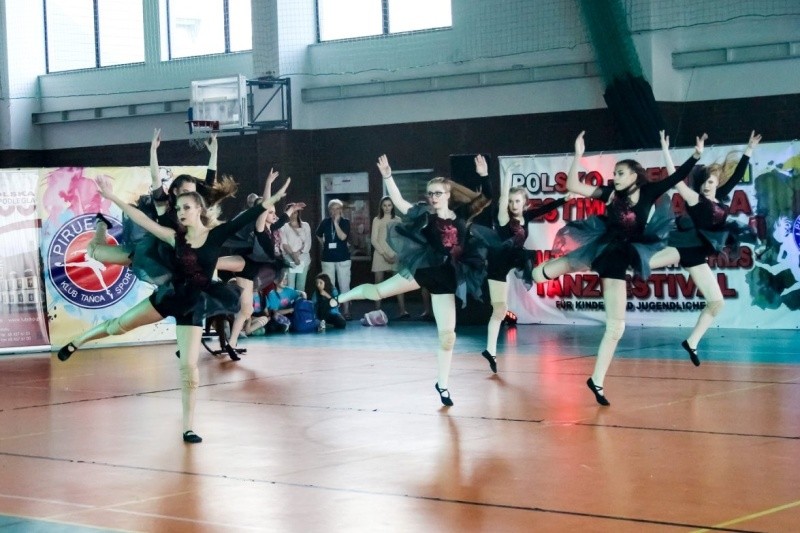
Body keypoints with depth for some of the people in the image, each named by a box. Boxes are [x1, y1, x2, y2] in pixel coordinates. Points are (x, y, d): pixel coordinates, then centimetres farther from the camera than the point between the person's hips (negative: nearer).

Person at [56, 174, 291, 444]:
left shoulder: (216, 235, -7)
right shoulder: (175, 238, -3)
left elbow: (245, 218, -16)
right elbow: (144, 221, -7)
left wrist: (272, 199, -29)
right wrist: (113, 198, -12)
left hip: (194, 305, -1)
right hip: (170, 296, 1)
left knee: (189, 365, -5)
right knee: (119, 325, 9)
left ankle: (188, 427, 3)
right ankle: (76, 342, 38)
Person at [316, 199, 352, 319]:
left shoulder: (345, 222, -3)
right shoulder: (325, 222, 4)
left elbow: (343, 236, -19)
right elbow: (318, 235, 22)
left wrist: (336, 222, -18)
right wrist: (324, 245, 13)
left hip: (343, 258, -2)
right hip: (328, 258, 2)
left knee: (344, 285, -1)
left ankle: (346, 311, 3)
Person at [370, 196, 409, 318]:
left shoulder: (397, 219, 8)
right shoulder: (377, 220, 3)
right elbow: (373, 240, -2)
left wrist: (397, 254, -5)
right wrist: (384, 254, -10)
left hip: (395, 254, 1)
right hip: (380, 254, -1)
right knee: (378, 283, -1)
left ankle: (403, 310, -9)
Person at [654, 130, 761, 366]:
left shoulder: (720, 197, 14)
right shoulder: (695, 198, -3)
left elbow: (737, 176, 21)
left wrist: (749, 150, 22)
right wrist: (666, 150, -16)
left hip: (697, 256, 6)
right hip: (684, 247, -6)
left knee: (717, 302, 3)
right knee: (642, 262, -30)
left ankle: (692, 342, 8)